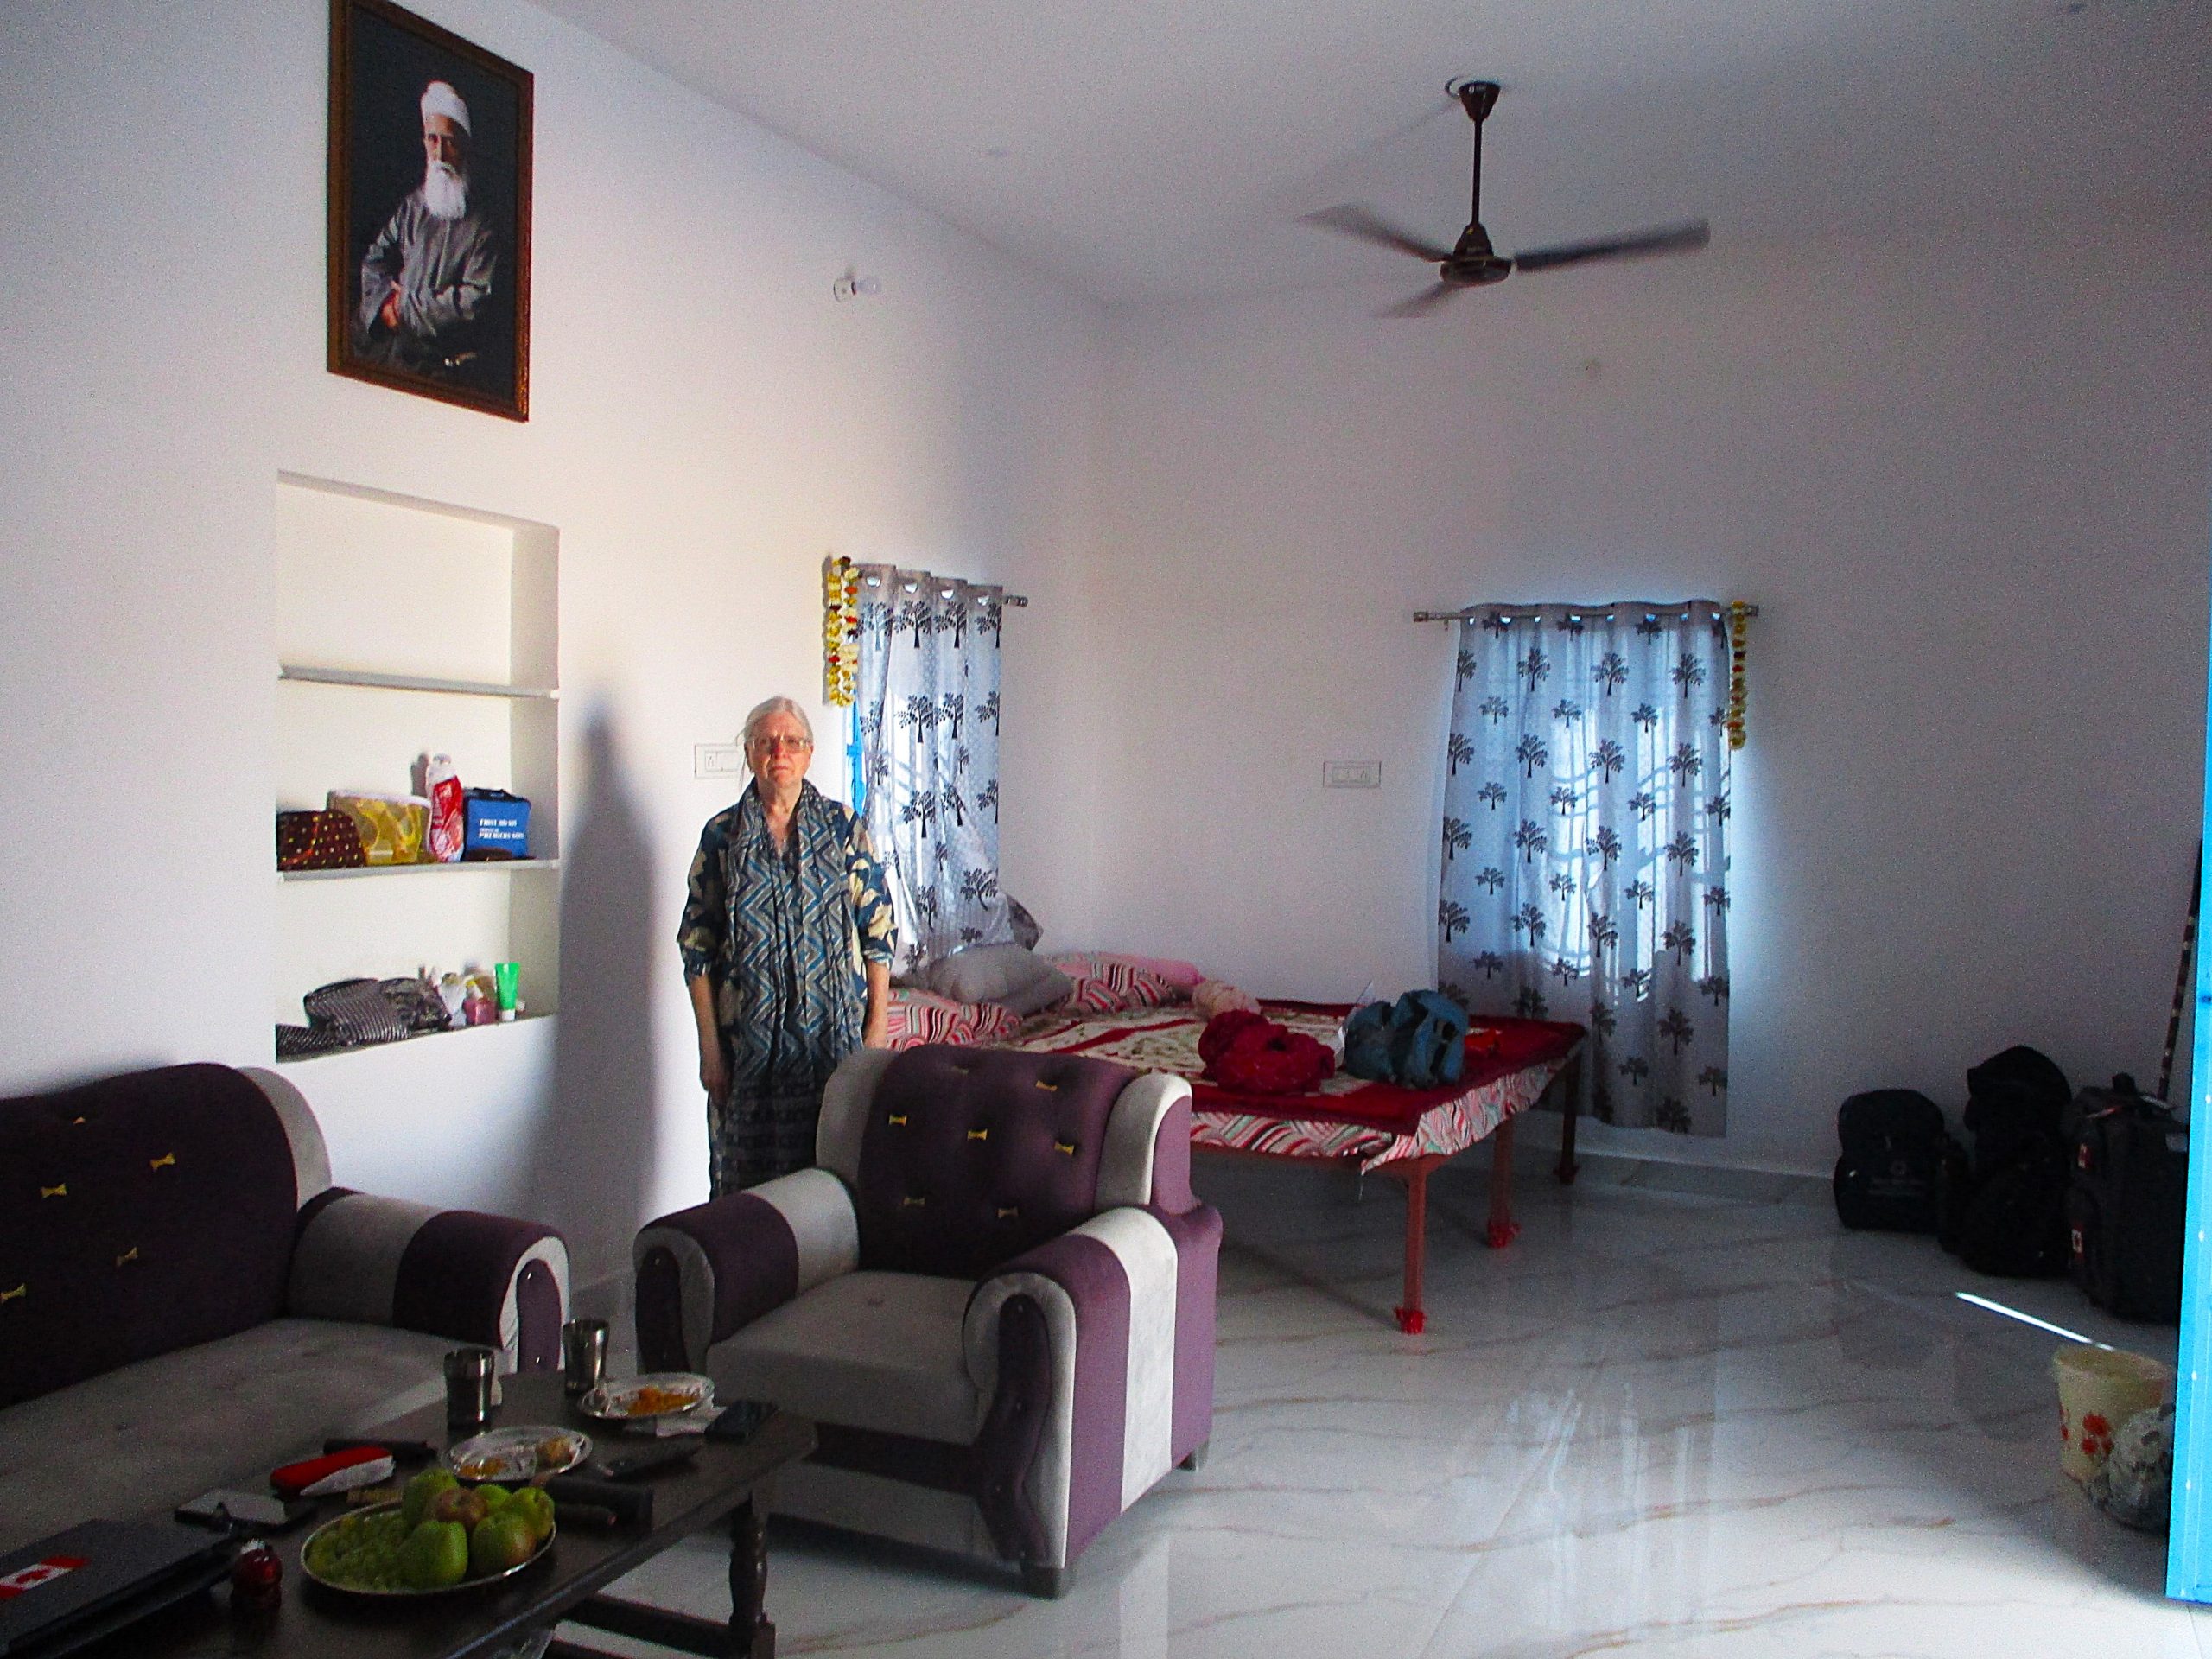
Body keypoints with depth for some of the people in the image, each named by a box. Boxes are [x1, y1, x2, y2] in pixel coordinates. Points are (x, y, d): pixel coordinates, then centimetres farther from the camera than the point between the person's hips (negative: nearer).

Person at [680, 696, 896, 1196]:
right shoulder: (722, 835, 3)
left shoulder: (842, 827, 3)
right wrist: (709, 1045, -2)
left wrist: (877, 1027, -3)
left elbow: (879, 929, 3)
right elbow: (697, 946, 3)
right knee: (745, 1183, 4)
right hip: (747, 1037, 0)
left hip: (833, 1034, 0)